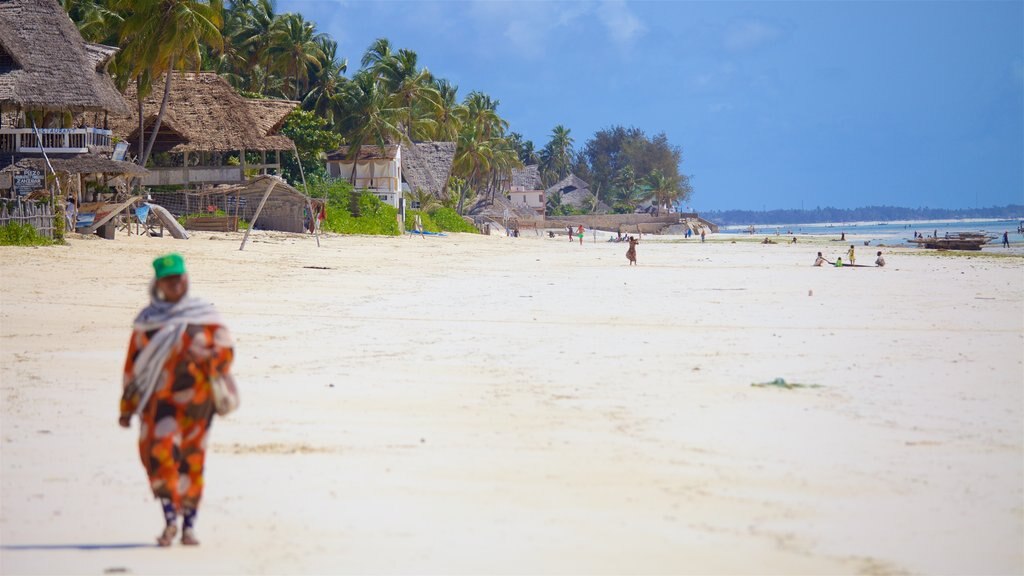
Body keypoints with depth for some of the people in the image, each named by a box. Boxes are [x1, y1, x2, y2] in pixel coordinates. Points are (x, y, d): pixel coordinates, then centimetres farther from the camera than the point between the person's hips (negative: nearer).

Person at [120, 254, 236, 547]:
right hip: (158, 398, 0)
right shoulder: (147, 319, 10)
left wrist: (207, 357, -18)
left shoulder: (204, 314, 9)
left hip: (195, 398, 0)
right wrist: (127, 407, 11)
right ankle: (170, 520, -14)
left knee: (191, 460, 3)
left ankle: (189, 525, 16)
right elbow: (133, 364, 12)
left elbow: (225, 347, 5)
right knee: (160, 451, -18)